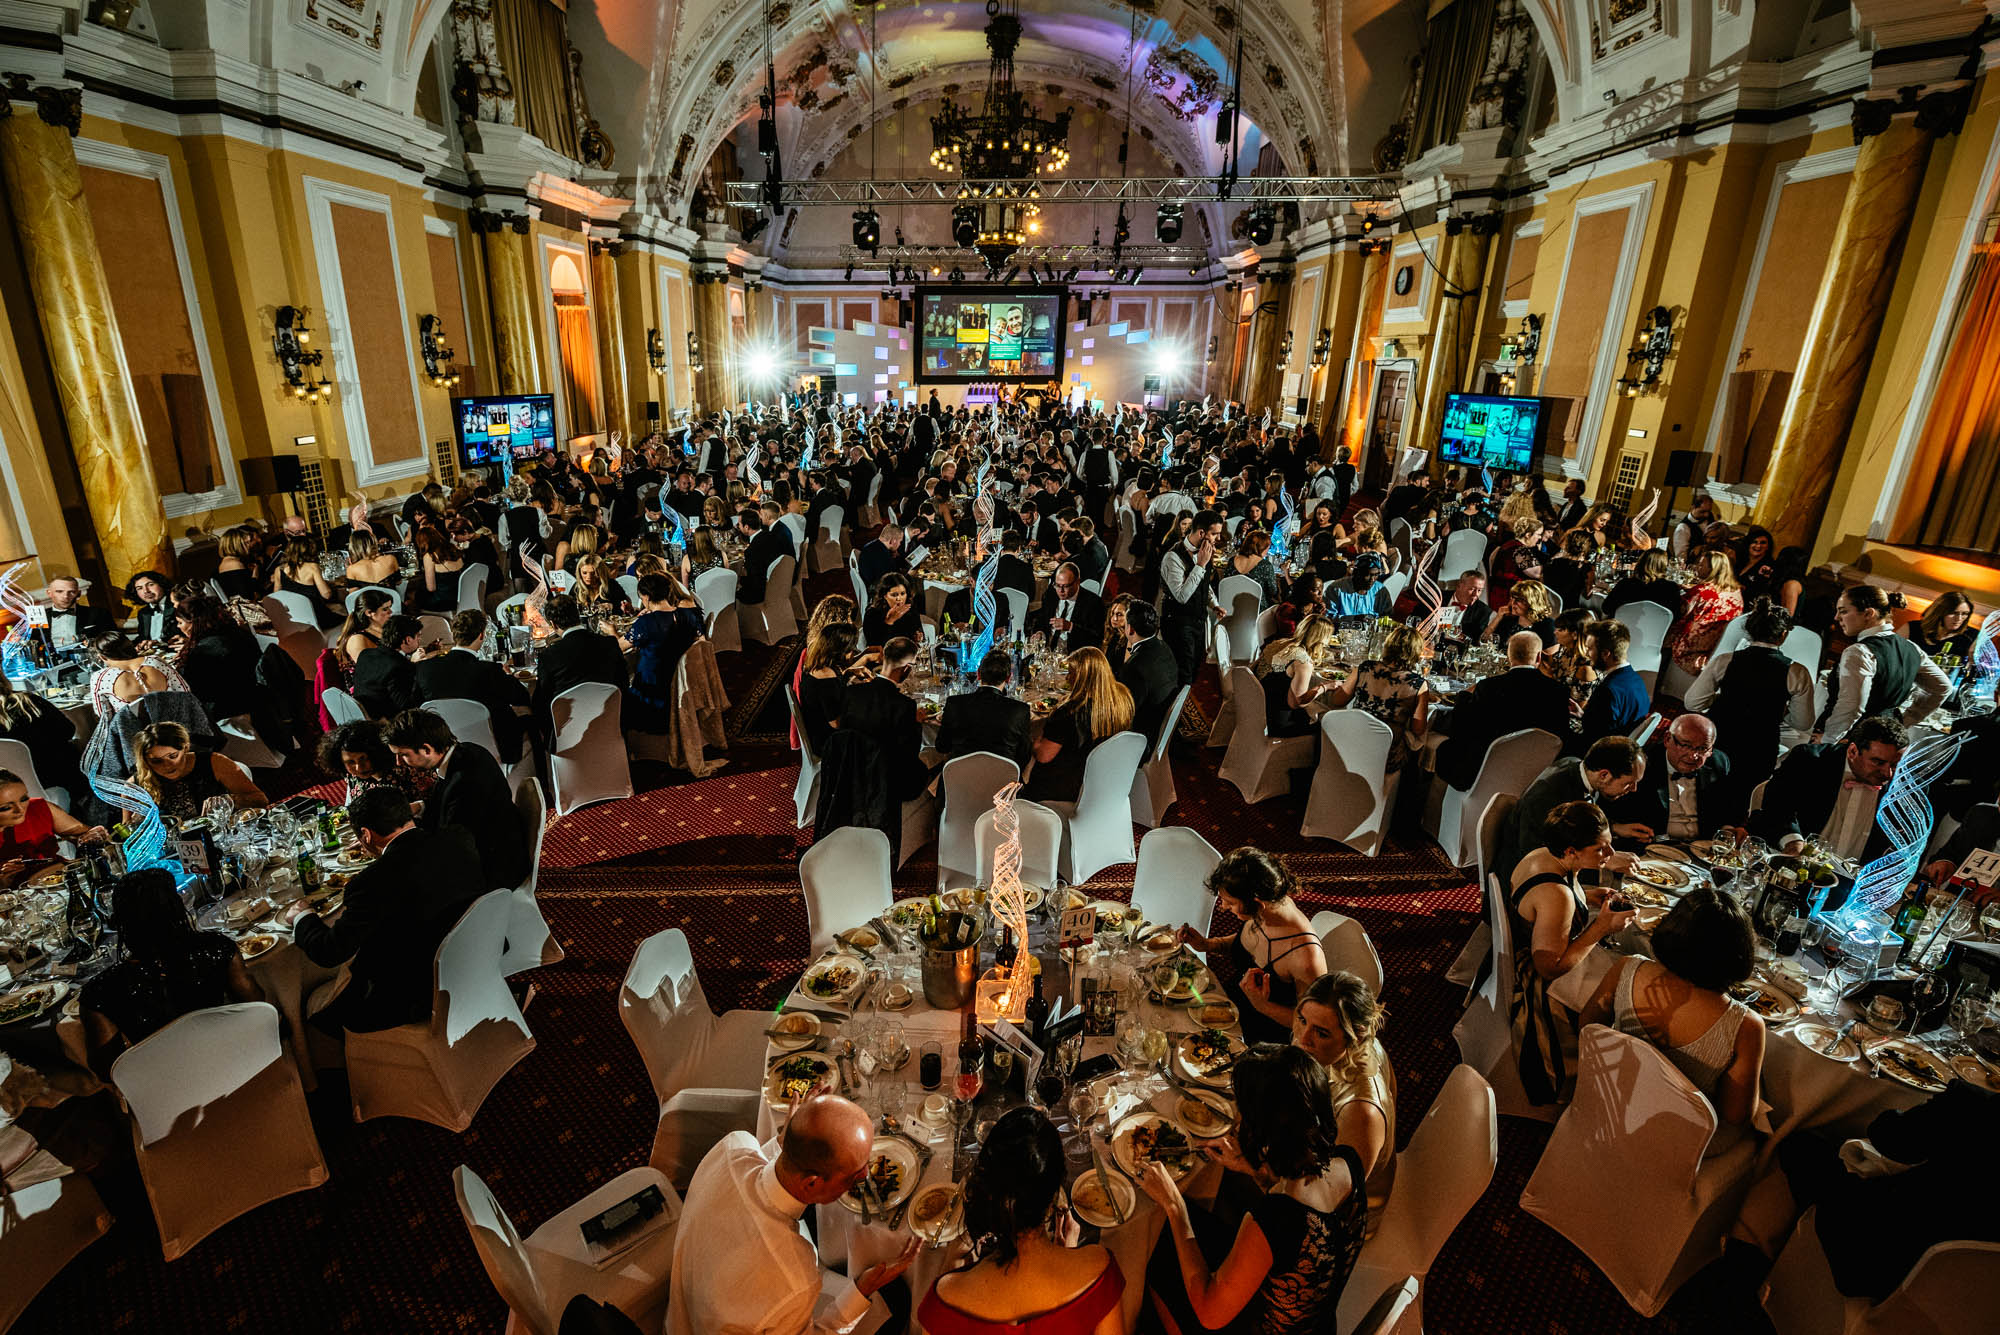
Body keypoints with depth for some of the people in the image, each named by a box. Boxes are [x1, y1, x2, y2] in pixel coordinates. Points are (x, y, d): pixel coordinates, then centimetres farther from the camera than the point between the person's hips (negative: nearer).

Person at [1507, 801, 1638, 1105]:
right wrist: (1601, 928, -23)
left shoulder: (1544, 853, -6)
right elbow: (1551, 968, -26)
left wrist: (1590, 896, 1)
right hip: (1537, 987, -9)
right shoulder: (1555, 896, -33)